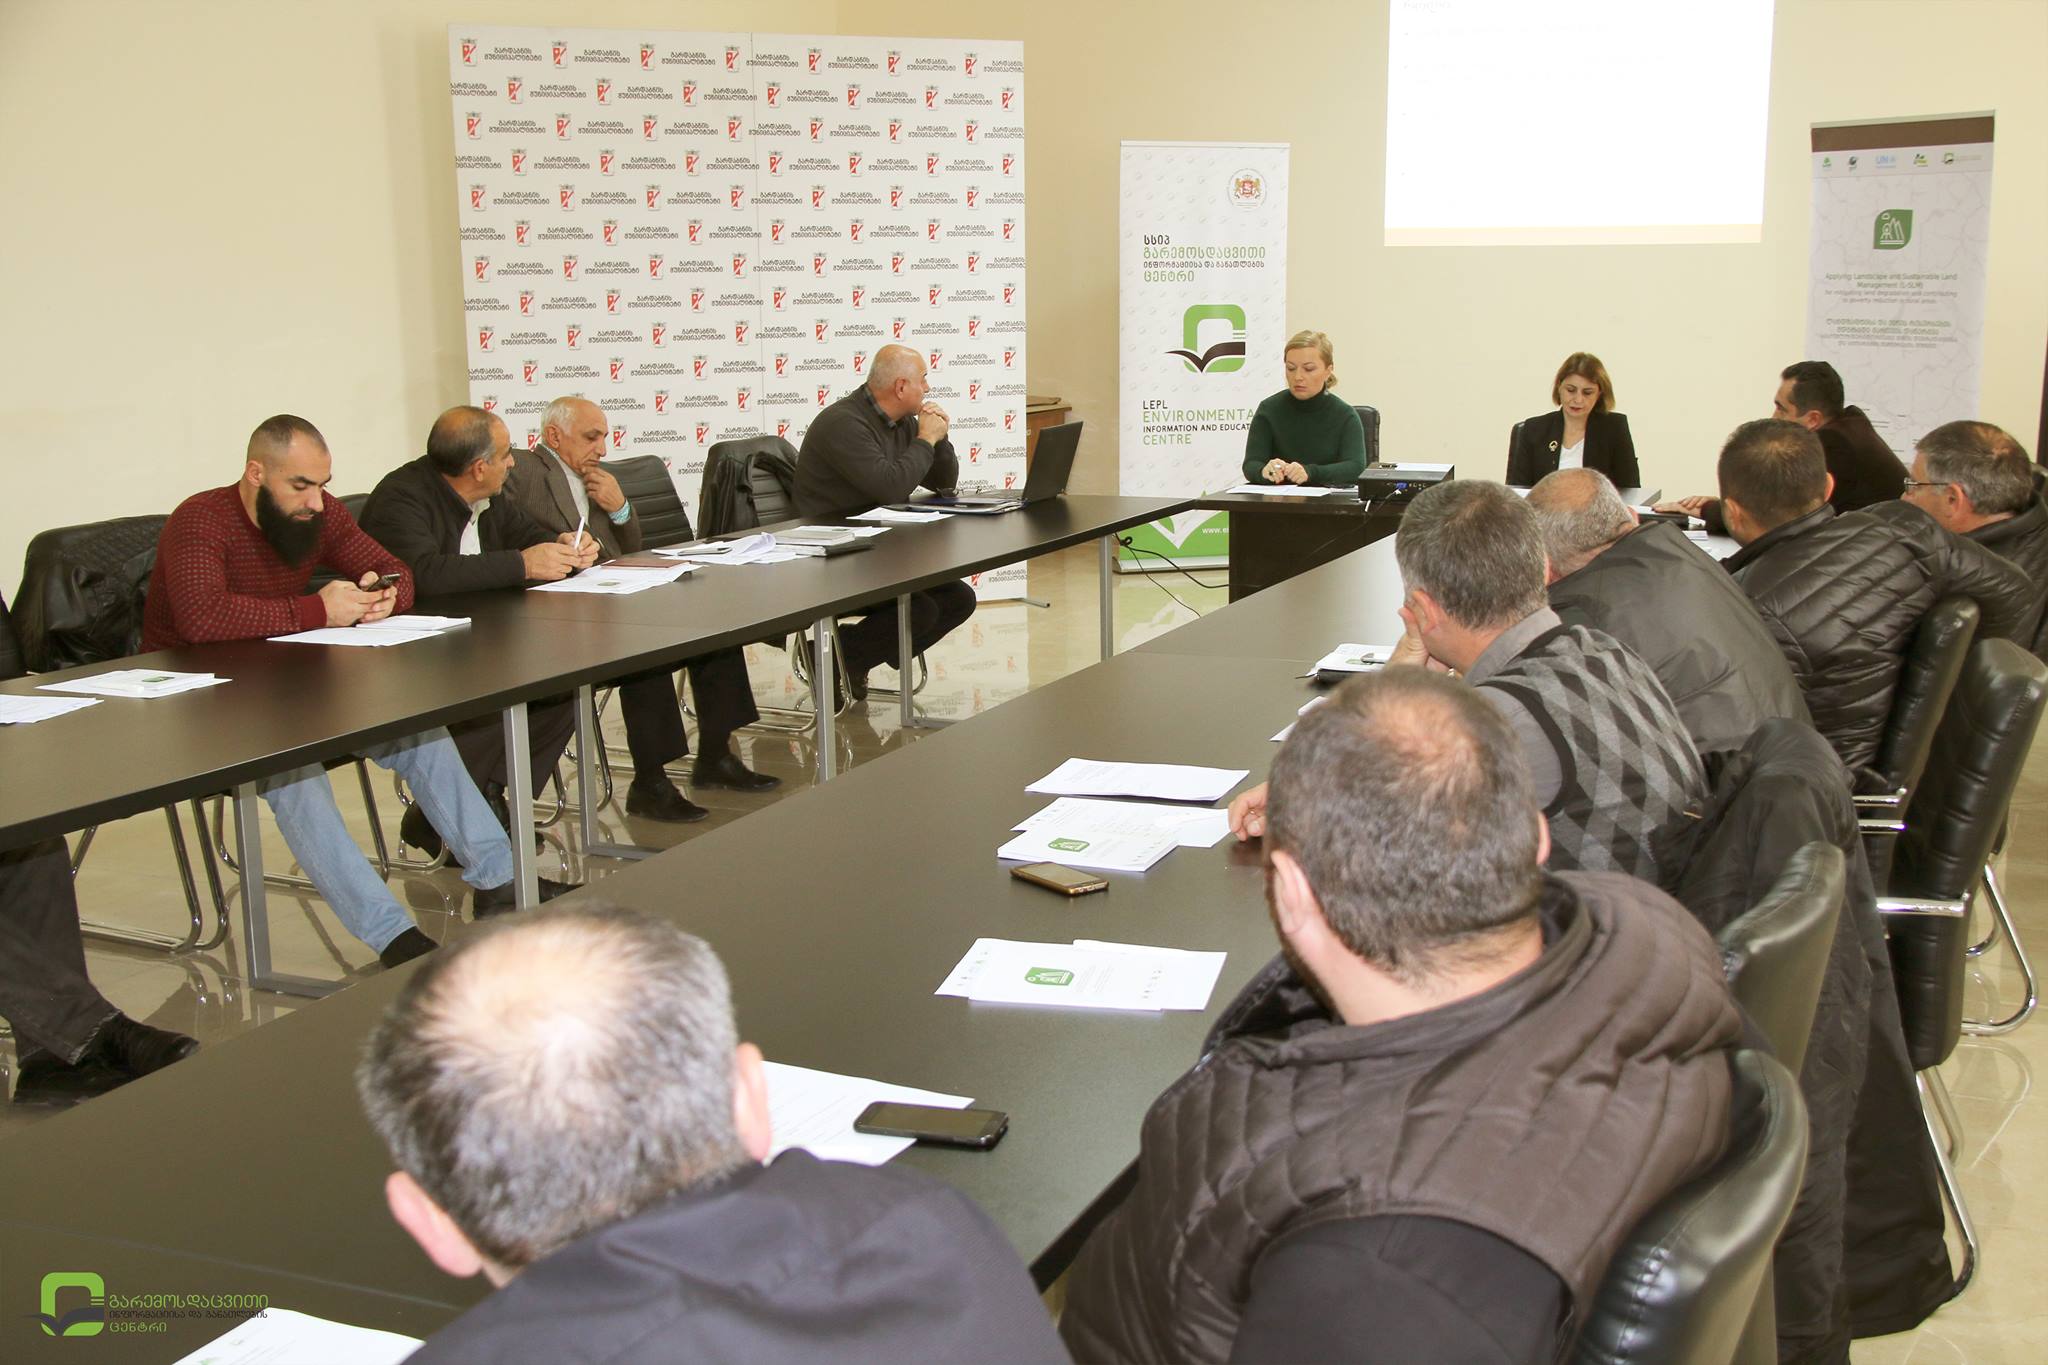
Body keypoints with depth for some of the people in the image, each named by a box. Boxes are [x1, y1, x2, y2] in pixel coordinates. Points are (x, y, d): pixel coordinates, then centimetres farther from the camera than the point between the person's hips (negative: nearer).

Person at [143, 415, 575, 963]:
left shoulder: (318, 513, 4)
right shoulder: (200, 523, -18)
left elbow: (395, 571, 10)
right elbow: (203, 616, -35)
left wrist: (385, 596, -16)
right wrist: (317, 611, -32)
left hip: (287, 688, 7)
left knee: (417, 725, -10)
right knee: (291, 769, -35)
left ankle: (497, 879, -3)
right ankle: (392, 937, -39)